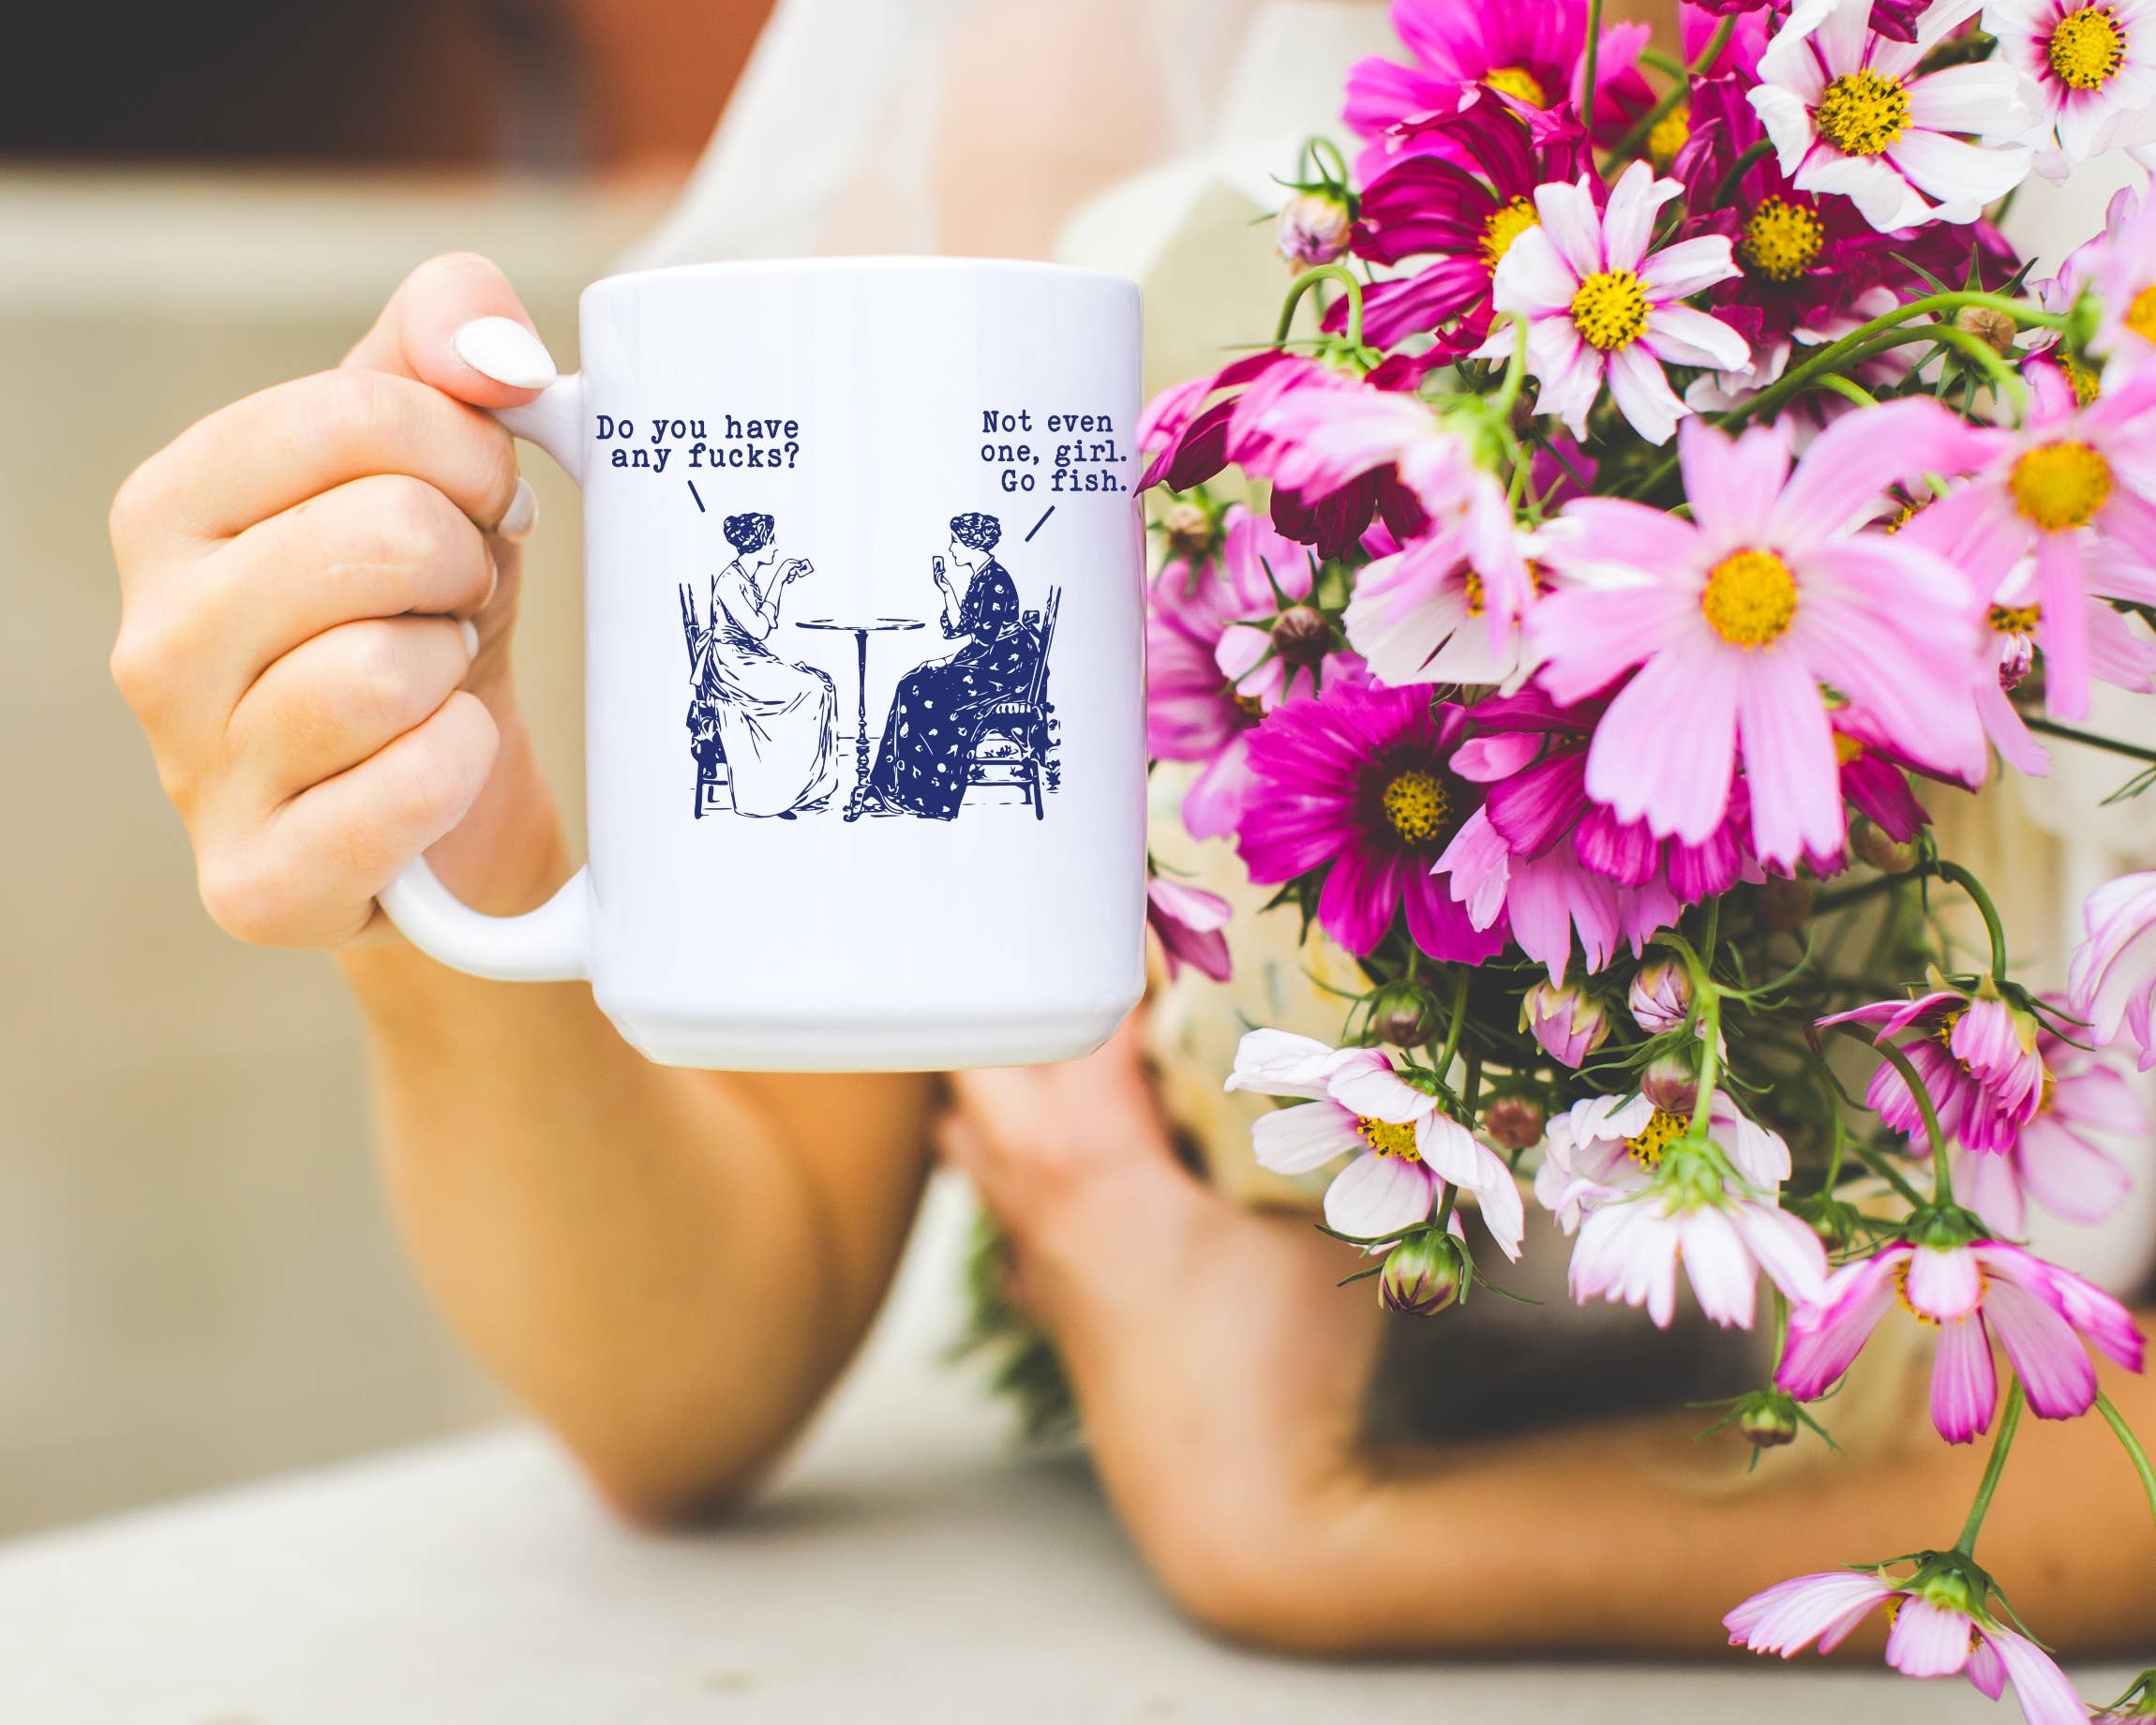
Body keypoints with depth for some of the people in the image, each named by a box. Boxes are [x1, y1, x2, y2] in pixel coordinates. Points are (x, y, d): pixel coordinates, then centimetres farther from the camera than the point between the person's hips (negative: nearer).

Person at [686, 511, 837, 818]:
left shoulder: (750, 578, 12)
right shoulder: (729, 581, -15)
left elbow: (768, 622, 21)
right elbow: (758, 629, -19)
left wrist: (785, 582, 16)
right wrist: (776, 582, -13)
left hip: (750, 661, 9)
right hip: (730, 666, -9)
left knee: (819, 684, -9)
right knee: (812, 688, -19)